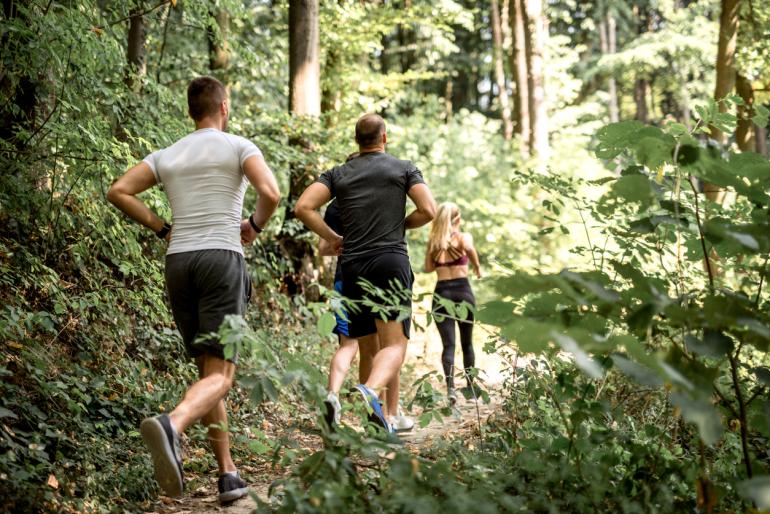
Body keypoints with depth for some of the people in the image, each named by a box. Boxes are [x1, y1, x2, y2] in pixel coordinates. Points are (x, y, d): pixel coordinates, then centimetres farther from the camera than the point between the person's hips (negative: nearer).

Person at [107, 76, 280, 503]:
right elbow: (271, 193, -12)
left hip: (178, 260, 5)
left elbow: (118, 191, 5)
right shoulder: (238, 147, 3)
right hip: (222, 258, -5)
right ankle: (171, 424, -41)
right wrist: (255, 225, 8)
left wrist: (161, 228, 13)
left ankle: (228, 473, 11)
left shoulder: (167, 155, 15)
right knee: (220, 374, -10)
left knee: (207, 369, 13)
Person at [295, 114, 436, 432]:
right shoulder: (404, 169, 9)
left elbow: (303, 208, 1)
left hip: (352, 266, 3)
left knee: (366, 347, 13)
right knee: (394, 346, -9)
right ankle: (370, 390, -40)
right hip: (391, 260, -3)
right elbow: (428, 210, -2)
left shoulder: (338, 174, 14)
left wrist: (331, 238, 13)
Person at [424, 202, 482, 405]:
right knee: (467, 342, 15)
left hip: (441, 292, 1)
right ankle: (471, 387, 21)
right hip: (462, 290, -1)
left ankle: (450, 387, -22)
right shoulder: (463, 236, -1)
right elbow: (469, 248, -23)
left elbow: (428, 267, 10)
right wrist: (477, 267, -8)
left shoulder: (433, 241, 7)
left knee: (448, 344, -4)